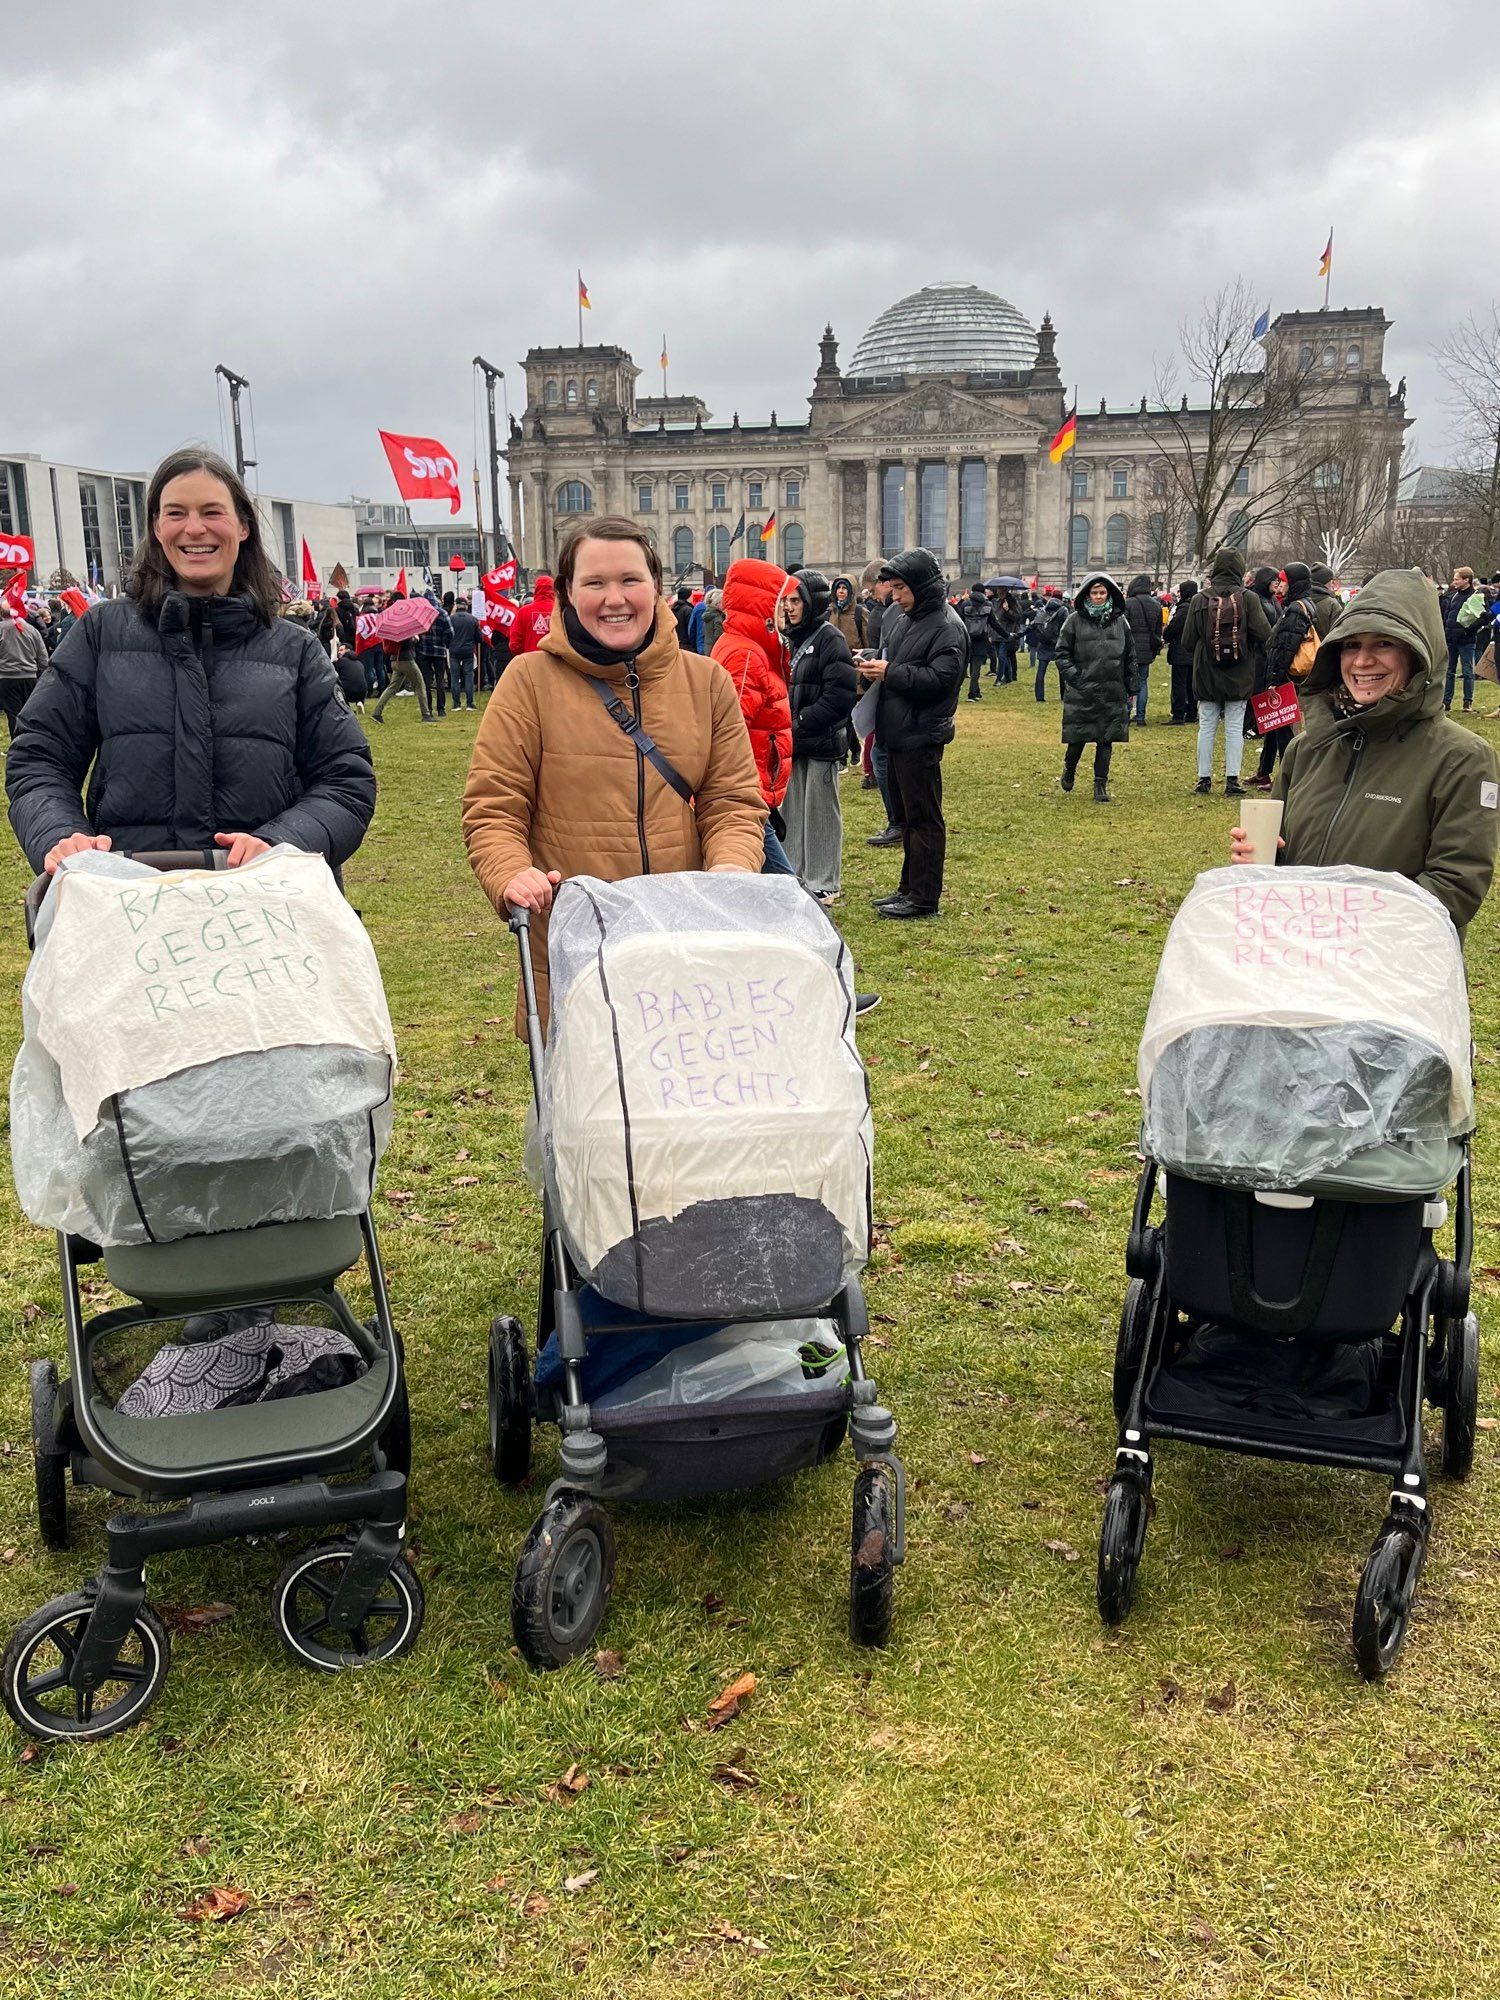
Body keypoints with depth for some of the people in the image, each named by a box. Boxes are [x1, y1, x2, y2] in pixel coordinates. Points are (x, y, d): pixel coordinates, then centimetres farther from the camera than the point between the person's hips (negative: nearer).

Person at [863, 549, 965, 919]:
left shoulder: (947, 626, -15)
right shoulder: (897, 614, 11)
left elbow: (940, 679, -23)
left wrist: (889, 673, -21)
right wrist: (871, 659, 4)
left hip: (921, 736, -9)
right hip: (895, 732, 9)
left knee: (923, 818, -3)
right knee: (905, 816, 17)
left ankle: (924, 898, 3)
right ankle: (909, 887, 28)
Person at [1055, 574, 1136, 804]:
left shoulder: (1120, 620, 8)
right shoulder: (1075, 620, 1)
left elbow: (1131, 656, 12)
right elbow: (1062, 653, 3)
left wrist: (1132, 688, 9)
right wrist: (1074, 676, -9)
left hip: (1112, 693, 2)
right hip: (1081, 692, -2)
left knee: (1106, 741, 3)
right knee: (1078, 737, 2)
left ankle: (1101, 785, 10)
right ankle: (1069, 769, 31)